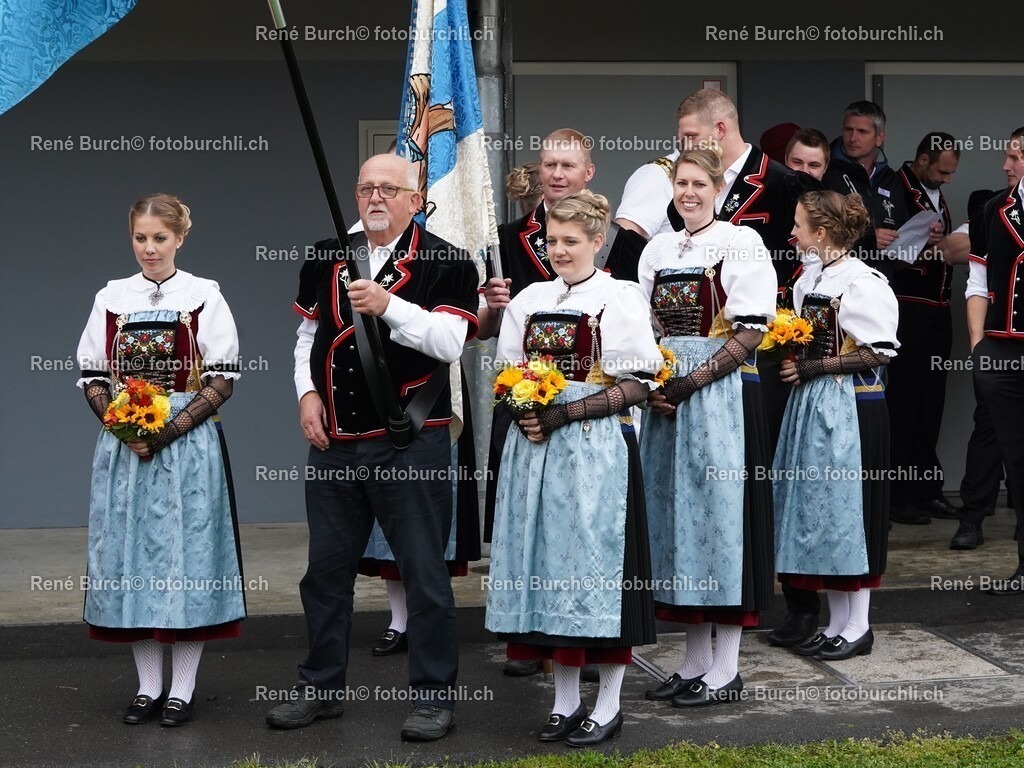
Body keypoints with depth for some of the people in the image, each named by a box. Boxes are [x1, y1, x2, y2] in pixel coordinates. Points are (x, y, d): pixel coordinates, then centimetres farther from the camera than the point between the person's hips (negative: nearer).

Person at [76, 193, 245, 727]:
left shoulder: (204, 297, 0)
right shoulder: (111, 299, 8)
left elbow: (222, 381, -4)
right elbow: (92, 377, 8)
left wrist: (167, 431, -14)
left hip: (188, 444, -3)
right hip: (124, 447, 3)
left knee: (187, 553, -1)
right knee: (129, 555, 5)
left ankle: (182, 689, 8)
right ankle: (148, 686, 16)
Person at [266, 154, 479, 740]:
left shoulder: (447, 263, -4)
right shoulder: (328, 258, 12)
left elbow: (450, 342, -15)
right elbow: (308, 334, 18)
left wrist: (388, 305, -25)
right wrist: (308, 393, 4)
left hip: (412, 443, -5)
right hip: (333, 443, 5)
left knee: (424, 572, 1)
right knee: (327, 569, 13)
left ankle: (435, 695, 11)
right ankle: (322, 687, 26)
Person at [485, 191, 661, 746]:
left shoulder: (619, 298, -3)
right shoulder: (529, 300, 13)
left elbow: (637, 385, -8)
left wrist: (566, 414, -16)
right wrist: (523, 413, -5)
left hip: (595, 449, -5)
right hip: (535, 447, 5)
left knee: (595, 561, -3)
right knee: (547, 559, 7)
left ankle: (608, 706, 8)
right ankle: (565, 701, 17)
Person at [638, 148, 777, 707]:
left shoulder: (741, 243, -4)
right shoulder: (658, 250, 14)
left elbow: (752, 329, -11)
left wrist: (694, 379, -17)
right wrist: (651, 384, -1)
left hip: (722, 393, -6)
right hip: (667, 398, 6)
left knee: (721, 513, -5)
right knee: (676, 513, 8)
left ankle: (725, 669, 2)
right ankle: (695, 660, 17)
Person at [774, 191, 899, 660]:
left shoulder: (862, 282, -14)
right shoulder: (809, 278, 11)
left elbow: (878, 353, -17)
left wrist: (814, 367, -18)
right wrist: (790, 357, 2)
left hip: (852, 407, -9)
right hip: (812, 405, 9)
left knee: (848, 509, -2)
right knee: (818, 510, 10)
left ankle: (857, 626, 9)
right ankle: (836, 623, 19)